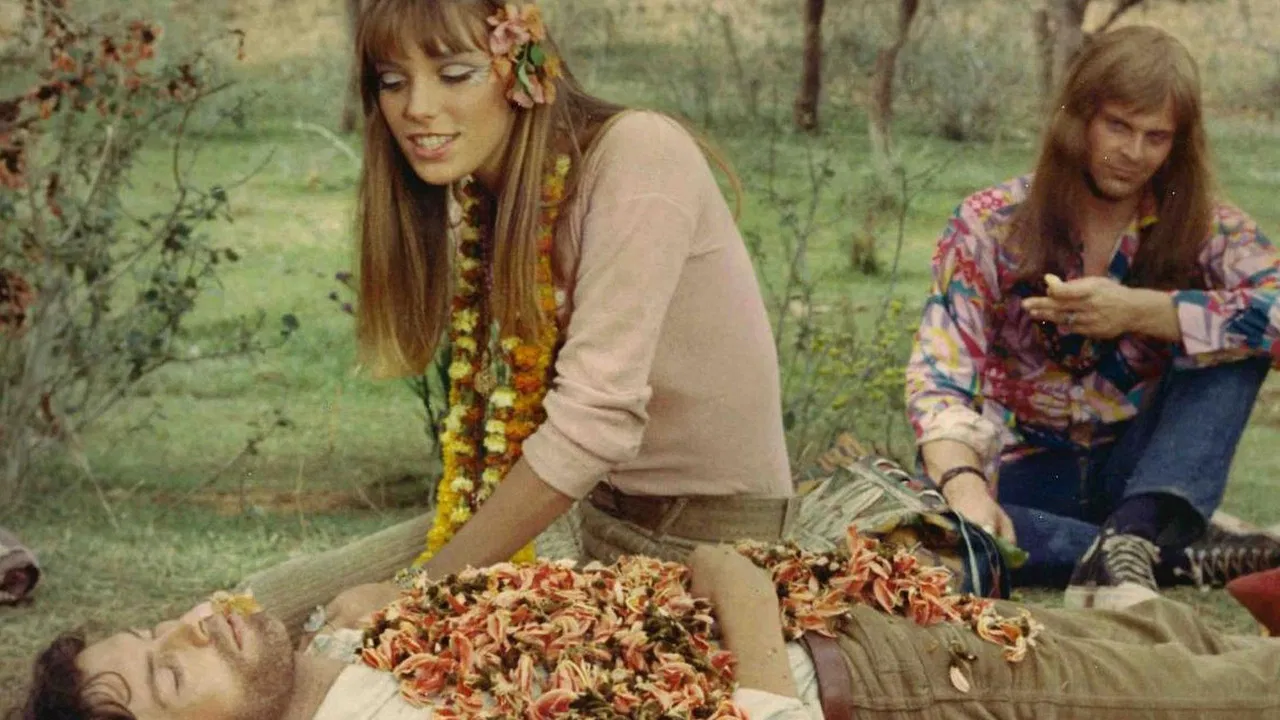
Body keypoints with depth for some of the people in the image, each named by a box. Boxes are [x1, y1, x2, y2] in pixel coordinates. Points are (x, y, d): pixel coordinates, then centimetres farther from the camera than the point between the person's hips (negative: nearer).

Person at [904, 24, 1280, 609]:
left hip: (1138, 471, 1)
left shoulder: (1202, 227, -4)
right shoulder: (988, 226, -7)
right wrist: (965, 487, -38)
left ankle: (1130, 541, -39)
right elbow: (940, 378, -18)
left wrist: (1138, 310, -27)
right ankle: (1185, 554, -32)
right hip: (1024, 479, -1)